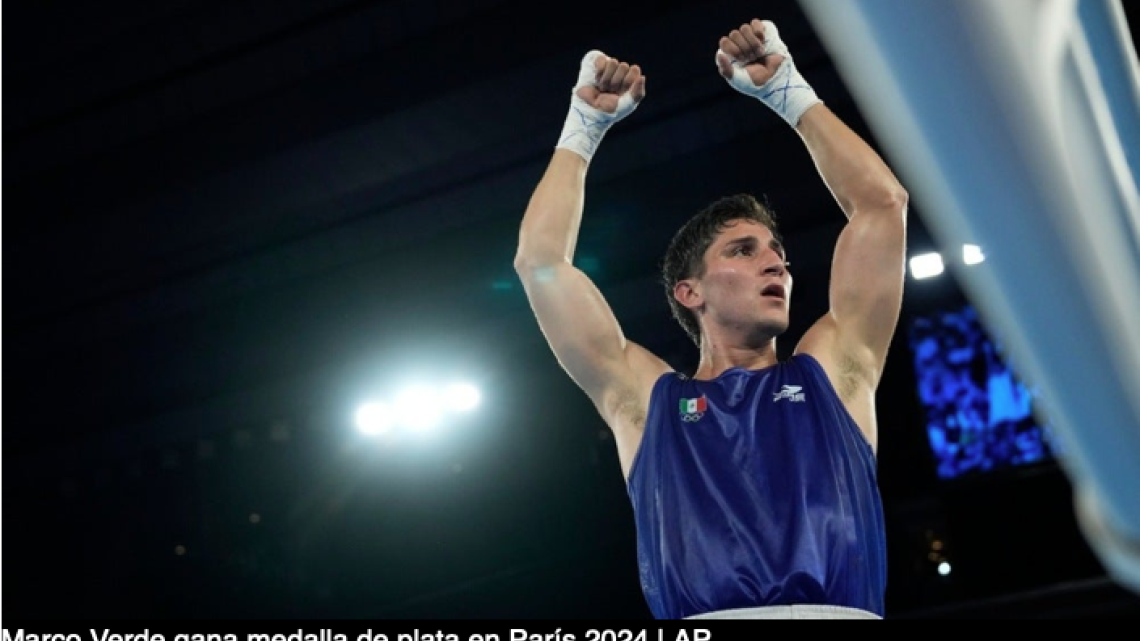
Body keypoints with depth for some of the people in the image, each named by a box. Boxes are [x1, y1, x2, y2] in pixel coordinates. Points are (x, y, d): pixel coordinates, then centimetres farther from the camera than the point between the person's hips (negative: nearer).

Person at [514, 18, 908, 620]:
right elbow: (540, 260, 17)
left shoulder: (831, 369, 20)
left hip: (844, 610, 1)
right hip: (704, 621, -1)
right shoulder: (643, 396, 17)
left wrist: (786, 88, 26)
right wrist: (586, 123, 25)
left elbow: (881, 202, 21)